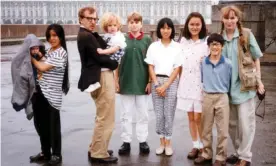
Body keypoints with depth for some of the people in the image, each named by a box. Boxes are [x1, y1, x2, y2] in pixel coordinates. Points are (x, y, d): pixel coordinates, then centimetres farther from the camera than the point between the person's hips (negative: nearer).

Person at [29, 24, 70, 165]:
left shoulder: (61, 53, -12)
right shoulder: (48, 51, 15)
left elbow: (43, 68, -15)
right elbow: (41, 66, 14)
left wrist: (32, 58, 0)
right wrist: (38, 56, -2)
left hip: (52, 94, -8)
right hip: (40, 91, 8)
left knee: (53, 125, 3)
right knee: (40, 123, 14)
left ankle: (56, 154, 18)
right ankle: (45, 152, 29)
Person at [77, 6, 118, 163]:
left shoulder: (89, 35, 16)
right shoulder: (86, 36, -15)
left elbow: (104, 48, 11)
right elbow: (101, 57, -18)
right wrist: (116, 64, -4)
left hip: (101, 77, 11)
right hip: (102, 78, -11)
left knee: (102, 117, 21)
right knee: (106, 118, -3)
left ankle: (96, 148, 31)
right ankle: (99, 153, 5)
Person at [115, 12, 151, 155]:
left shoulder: (147, 39, 2)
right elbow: (117, 61, 5)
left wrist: (150, 81, -2)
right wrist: (116, 80, 1)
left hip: (142, 82, 0)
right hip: (126, 82, 1)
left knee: (142, 114, 8)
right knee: (126, 114, 7)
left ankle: (143, 141, 18)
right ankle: (126, 142, 15)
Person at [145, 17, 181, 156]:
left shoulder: (177, 47, 1)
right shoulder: (153, 46, 6)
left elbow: (177, 68, -3)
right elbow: (150, 67, 5)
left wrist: (165, 85, -9)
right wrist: (156, 84, -6)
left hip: (171, 82, -2)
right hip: (157, 82, 2)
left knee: (169, 114, 1)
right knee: (159, 114, 5)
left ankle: (168, 143, 11)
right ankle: (162, 143, 15)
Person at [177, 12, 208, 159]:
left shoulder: (207, 41, -7)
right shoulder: (183, 41, 7)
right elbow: (181, 64, 11)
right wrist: (180, 81, 8)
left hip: (201, 83, -4)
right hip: (186, 83, 4)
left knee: (198, 118, -2)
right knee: (190, 117, 10)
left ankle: (203, 146, 16)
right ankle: (195, 146, 22)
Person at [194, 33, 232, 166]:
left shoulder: (227, 63, -6)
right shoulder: (203, 63, 0)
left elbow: (231, 81, 3)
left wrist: (225, 92, 5)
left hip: (222, 98, -2)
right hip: (207, 97, 3)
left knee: (222, 130, 3)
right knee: (206, 129, 12)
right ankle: (206, 154, 24)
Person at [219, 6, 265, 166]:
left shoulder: (246, 34, -4)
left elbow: (256, 58, 2)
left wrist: (258, 80, -2)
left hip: (245, 85, -4)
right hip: (228, 87, 4)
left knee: (245, 122, -1)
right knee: (232, 123, 12)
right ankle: (239, 152, 29)